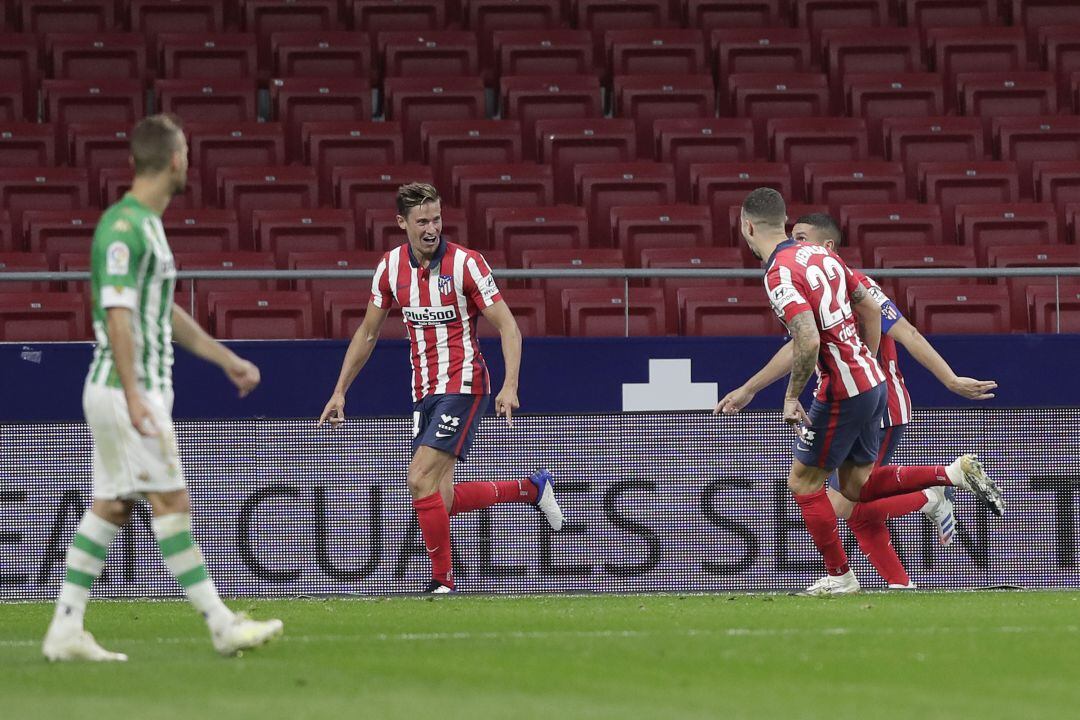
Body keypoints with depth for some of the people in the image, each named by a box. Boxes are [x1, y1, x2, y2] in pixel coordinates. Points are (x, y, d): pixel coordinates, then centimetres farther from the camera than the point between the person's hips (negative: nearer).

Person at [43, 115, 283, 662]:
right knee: (172, 504, -6)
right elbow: (117, 313, -22)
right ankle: (222, 626, -3)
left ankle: (66, 631, 8)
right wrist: (133, 394, -26)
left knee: (111, 508, 9)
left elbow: (166, 313, 25)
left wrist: (226, 359, 26)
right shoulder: (123, 227, -16)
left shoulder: (147, 225, 16)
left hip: (143, 389, 10)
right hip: (126, 389, -10)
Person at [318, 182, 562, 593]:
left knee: (420, 480, -18)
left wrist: (510, 386, -23)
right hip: (424, 391, 6)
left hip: (463, 386, -6)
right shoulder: (391, 267, 4)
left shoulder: (466, 263, -12)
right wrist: (340, 391, 14)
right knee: (441, 500, 1)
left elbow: (507, 326, -10)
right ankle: (532, 488, 24)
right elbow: (368, 332, 16)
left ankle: (442, 582, -6)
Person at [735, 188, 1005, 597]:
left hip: (842, 392, -9)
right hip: (872, 382, 9)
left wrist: (791, 398, -16)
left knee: (803, 482, 7)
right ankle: (957, 473, 8)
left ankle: (839, 575, 13)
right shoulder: (820, 255, 10)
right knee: (857, 486, 17)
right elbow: (871, 309, 17)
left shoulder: (780, 274, -17)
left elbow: (809, 341, -28)